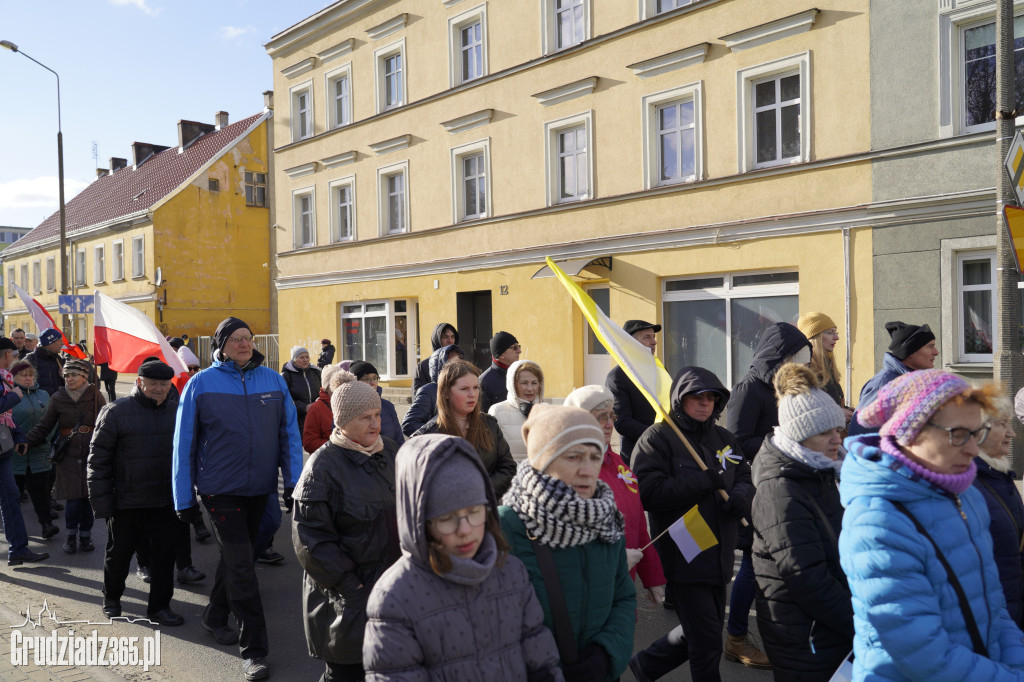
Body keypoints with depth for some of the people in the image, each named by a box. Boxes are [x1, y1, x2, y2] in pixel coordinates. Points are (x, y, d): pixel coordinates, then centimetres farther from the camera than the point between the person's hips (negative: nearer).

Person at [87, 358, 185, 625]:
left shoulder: (177, 411, 3)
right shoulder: (116, 412, -8)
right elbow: (98, 460, -6)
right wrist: (101, 501, -9)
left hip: (167, 502, 2)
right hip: (126, 503, -2)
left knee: (164, 555, 7)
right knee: (119, 553, 15)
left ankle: (159, 607, 21)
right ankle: (111, 598, 39)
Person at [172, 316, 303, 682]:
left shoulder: (273, 380, -1)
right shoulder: (201, 384, -7)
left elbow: (290, 433, 1)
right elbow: (184, 444, -3)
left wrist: (294, 482, -5)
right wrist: (184, 499, -3)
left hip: (260, 488, 4)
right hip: (221, 490, -3)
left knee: (238, 557, 20)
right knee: (241, 565, -6)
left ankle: (215, 617, 43)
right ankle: (254, 648, 3)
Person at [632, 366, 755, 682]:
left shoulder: (724, 438, 12)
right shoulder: (657, 438, -10)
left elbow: (745, 478, 16)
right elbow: (649, 492, -21)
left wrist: (741, 495, -8)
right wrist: (707, 481, -22)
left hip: (718, 556, 8)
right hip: (683, 557, -7)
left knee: (702, 631, 20)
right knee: (708, 642, -2)